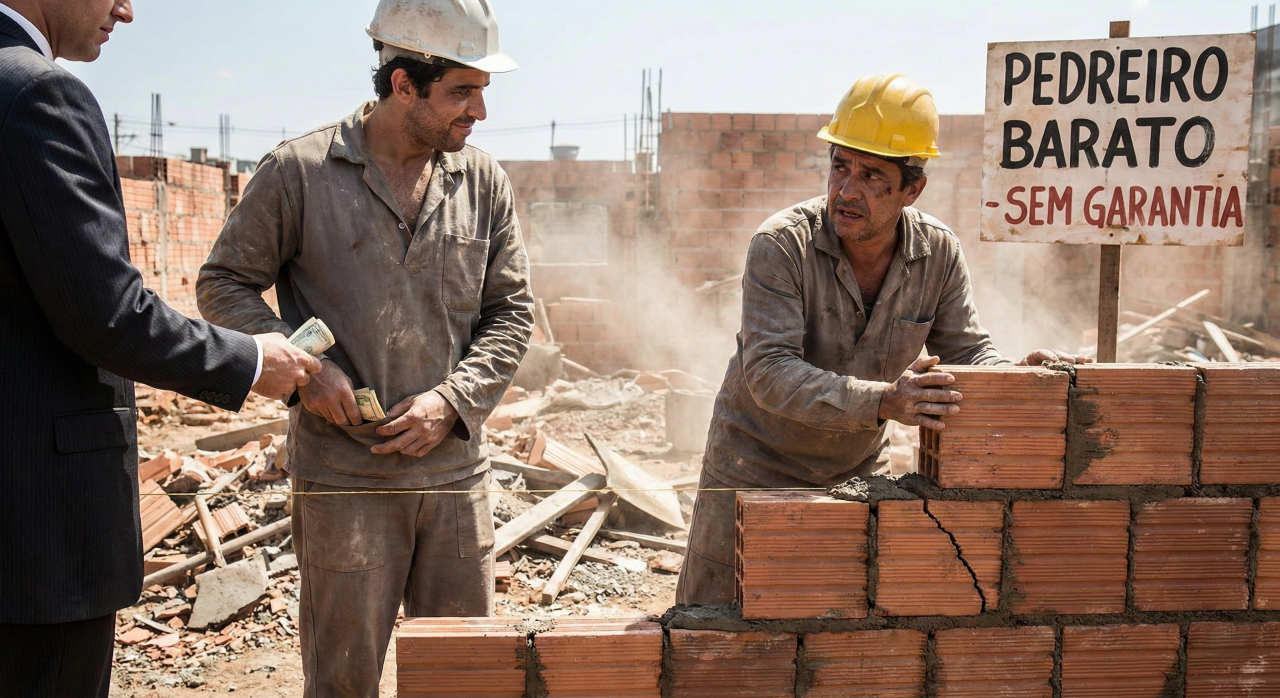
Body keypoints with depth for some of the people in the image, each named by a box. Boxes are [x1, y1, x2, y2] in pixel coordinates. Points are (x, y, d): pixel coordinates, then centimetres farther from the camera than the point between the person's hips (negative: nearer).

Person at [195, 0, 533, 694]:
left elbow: (511, 310, 8)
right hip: (343, 478, -3)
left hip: (455, 470, 4)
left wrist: (452, 400, -7)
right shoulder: (299, 171, -5)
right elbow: (223, 283, 1)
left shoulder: (484, 181, 5)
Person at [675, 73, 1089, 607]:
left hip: (854, 472, 4)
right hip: (757, 467, -3)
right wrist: (882, 401, -44)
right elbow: (769, 371, -32)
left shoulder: (938, 253, -10)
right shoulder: (781, 245, -24)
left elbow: (966, 352, -2)